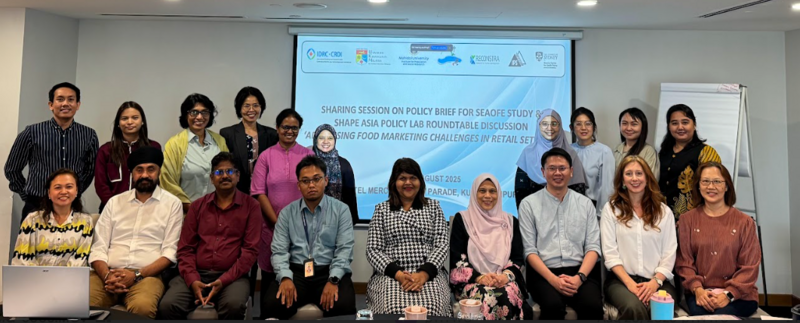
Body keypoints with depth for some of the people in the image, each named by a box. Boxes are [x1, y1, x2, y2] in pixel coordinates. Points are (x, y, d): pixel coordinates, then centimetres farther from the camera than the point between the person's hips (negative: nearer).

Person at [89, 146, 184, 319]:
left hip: (147, 275, -2)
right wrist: (107, 275, -9)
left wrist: (137, 275, -14)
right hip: (107, 273, 2)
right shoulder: (114, 202, 17)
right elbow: (99, 248, 11)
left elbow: (170, 252, -1)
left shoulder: (172, 203, 6)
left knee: (142, 306, -34)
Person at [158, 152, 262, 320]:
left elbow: (250, 250, -2)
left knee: (234, 306, -33)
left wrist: (223, 280, -14)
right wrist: (193, 280, -8)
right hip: (197, 274, 2)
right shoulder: (197, 206, 15)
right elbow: (185, 248, 10)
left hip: (232, 276, -2)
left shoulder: (250, 206, 5)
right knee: (167, 306, -26)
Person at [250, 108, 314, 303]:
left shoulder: (308, 155, 4)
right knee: (270, 276, 8)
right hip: (271, 225, 0)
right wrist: (277, 222, -8)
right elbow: (259, 193, -1)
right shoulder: (266, 156, 4)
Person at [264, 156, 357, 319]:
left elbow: (345, 250, -4)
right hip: (296, 271, 2)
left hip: (330, 272, -1)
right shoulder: (287, 212, 9)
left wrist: (333, 280, -19)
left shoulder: (341, 210, 4)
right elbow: (279, 250, 2)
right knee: (272, 304, -27)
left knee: (343, 306, -31)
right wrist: (285, 277, -18)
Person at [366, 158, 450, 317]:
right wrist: (397, 274, -14)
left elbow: (442, 246, 4)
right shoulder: (381, 209, 11)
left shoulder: (433, 206, 13)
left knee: (430, 310, -31)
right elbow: (373, 250, 3)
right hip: (390, 274, 0)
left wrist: (424, 273, -14)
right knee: (394, 310, -33)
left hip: (429, 274, 1)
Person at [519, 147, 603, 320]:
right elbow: (530, 250, -1)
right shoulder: (529, 204, 5)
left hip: (579, 271, 2)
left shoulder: (585, 203, 13)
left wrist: (579, 277, -11)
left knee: (593, 306, -28)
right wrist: (553, 279, -15)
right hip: (544, 273, -2)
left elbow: (593, 246, 6)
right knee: (553, 306, -32)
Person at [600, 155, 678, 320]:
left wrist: (655, 282, -11)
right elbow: (610, 252, 0)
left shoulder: (664, 211, 13)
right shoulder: (611, 208, 7)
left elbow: (669, 254, 6)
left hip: (657, 280, 1)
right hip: (621, 279, -1)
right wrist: (630, 283, -13)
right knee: (635, 308, -34)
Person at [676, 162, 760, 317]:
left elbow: (749, 267, 2)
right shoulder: (688, 219, 8)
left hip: (739, 294, 0)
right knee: (699, 312, -31)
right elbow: (684, 262, 4)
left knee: (724, 314, -31)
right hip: (700, 292, 0)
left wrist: (728, 294, -12)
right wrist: (697, 289, -13)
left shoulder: (744, 222, 7)